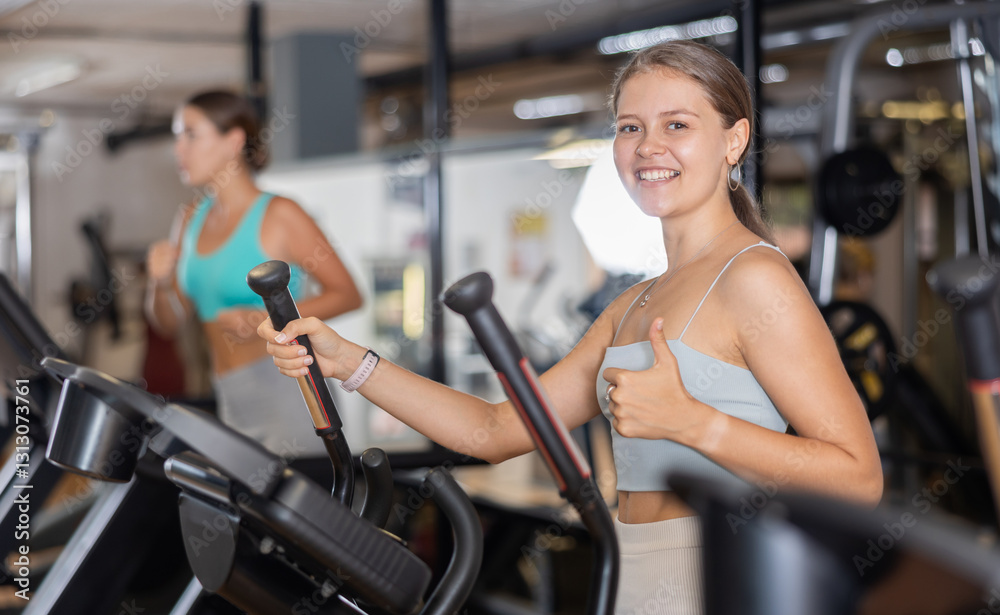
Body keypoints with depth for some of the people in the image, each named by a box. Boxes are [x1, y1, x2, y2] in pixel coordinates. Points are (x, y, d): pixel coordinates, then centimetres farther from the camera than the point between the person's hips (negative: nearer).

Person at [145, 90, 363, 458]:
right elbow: (169, 323, 15)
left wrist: (268, 319, -19)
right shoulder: (191, 221, 12)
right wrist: (161, 283, -6)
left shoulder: (278, 216, -7)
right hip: (232, 404, 6)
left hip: (287, 391, -6)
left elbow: (348, 295, -8)